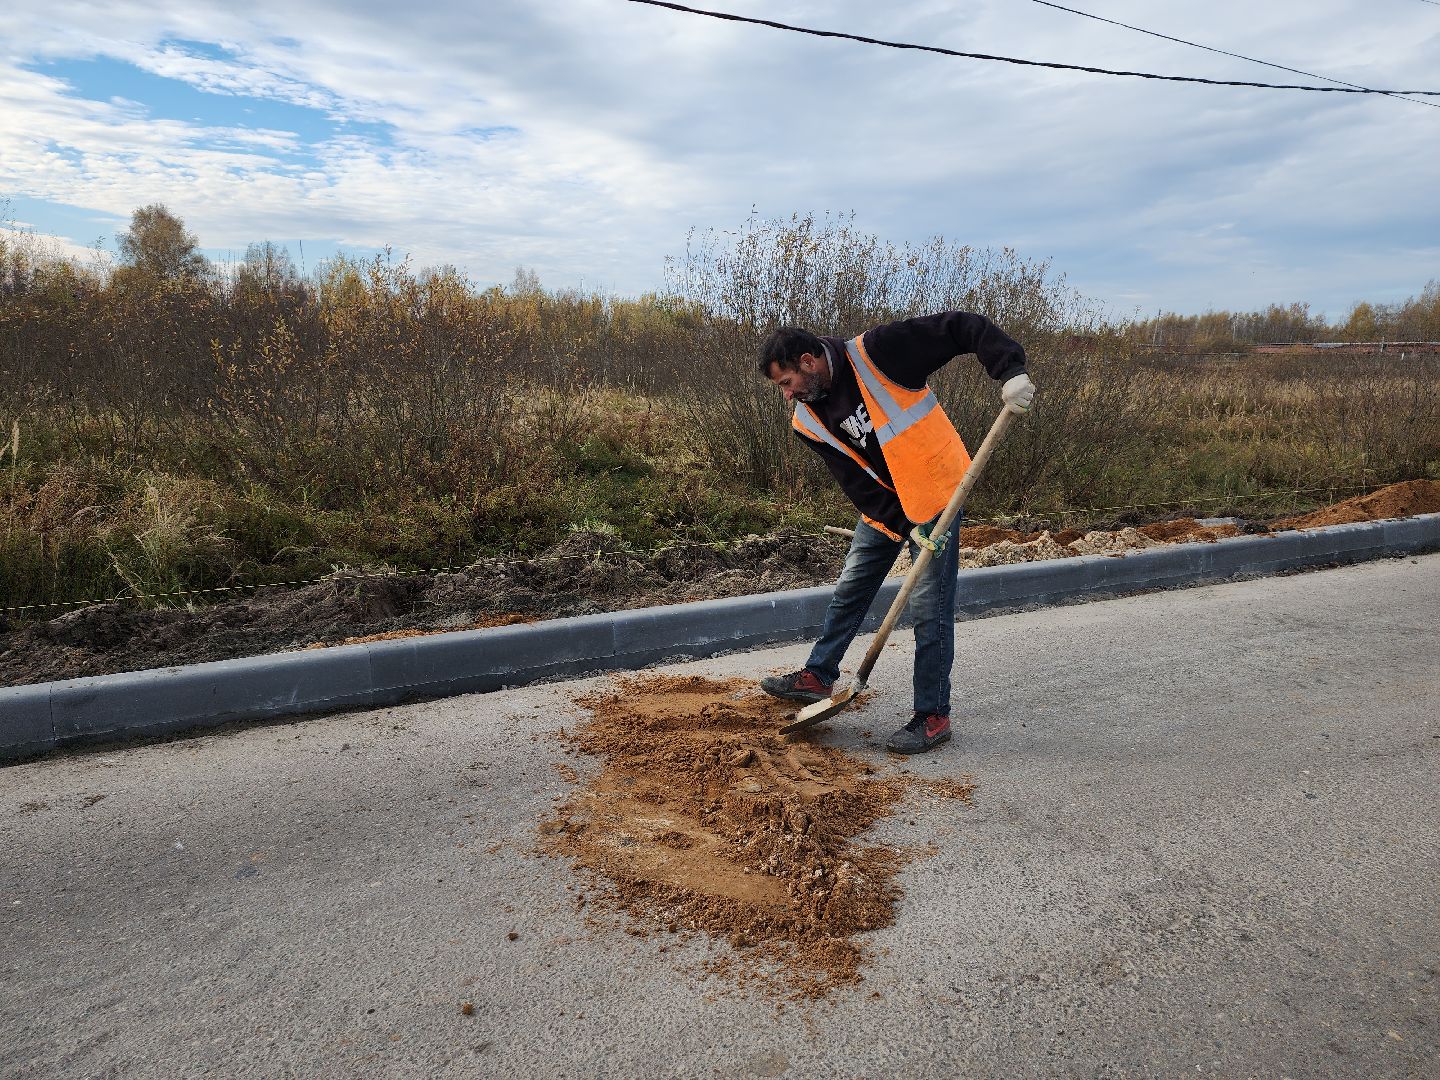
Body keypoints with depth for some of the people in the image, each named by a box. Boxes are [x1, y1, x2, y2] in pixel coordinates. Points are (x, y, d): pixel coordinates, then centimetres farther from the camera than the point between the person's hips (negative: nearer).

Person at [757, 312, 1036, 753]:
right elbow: (856, 482, -7)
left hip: (936, 493, -6)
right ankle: (817, 677, 32)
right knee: (849, 590, 14)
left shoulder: (875, 352, -21)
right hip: (882, 502, 6)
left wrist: (1010, 370, -33)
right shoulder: (808, 420, -5)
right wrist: (906, 527, -17)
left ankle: (933, 714, 8)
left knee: (930, 607, -4)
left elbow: (963, 327, -19)